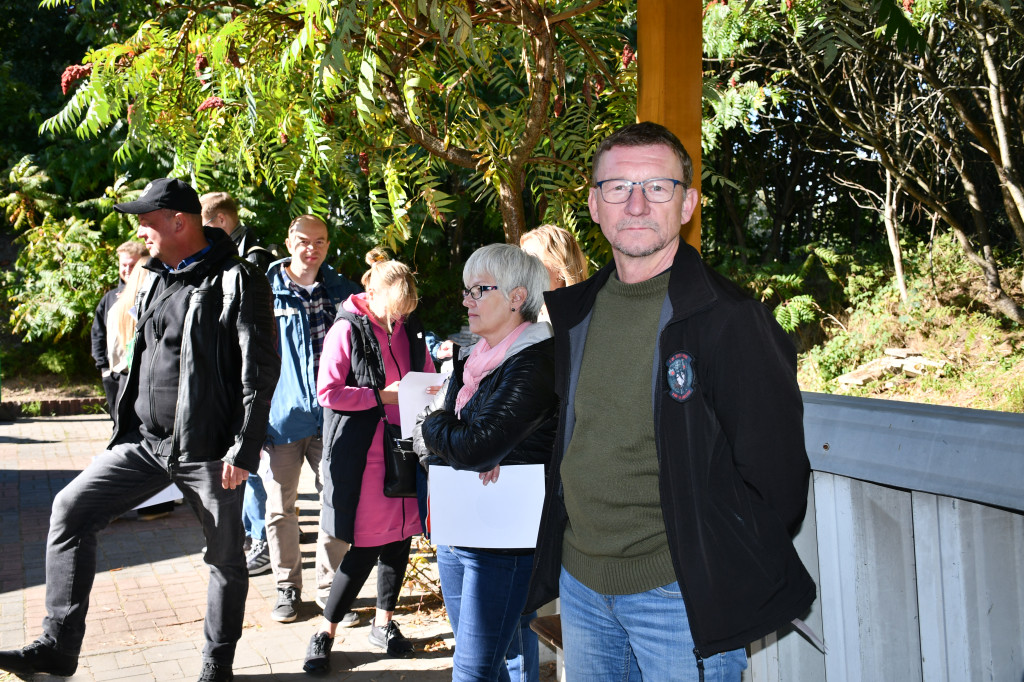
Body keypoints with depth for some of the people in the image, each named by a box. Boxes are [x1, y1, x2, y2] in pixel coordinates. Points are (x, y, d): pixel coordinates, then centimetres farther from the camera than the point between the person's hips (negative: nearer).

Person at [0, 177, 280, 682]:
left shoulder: (237, 283, -10)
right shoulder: (154, 281, 13)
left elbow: (259, 374, -14)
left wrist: (243, 450, -17)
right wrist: (129, 425, 20)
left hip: (206, 449, -7)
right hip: (145, 441, 7)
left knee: (225, 556, 5)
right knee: (71, 509, -3)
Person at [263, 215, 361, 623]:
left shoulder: (342, 291, 7)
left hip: (331, 416, 2)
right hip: (283, 415, -2)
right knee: (281, 507, 8)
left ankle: (330, 587, 18)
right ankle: (287, 587, 25)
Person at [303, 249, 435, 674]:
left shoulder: (410, 329, 9)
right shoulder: (347, 329, -9)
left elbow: (427, 380, 20)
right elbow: (327, 392, -14)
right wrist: (382, 396, -15)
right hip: (362, 452, -6)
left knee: (400, 537, 11)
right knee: (367, 547, -5)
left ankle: (384, 623, 29)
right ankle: (325, 633, 10)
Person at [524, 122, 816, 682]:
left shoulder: (731, 319, -14)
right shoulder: (574, 312, 5)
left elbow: (774, 477, -13)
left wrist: (715, 567, -6)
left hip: (680, 596, -6)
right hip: (578, 583, 6)